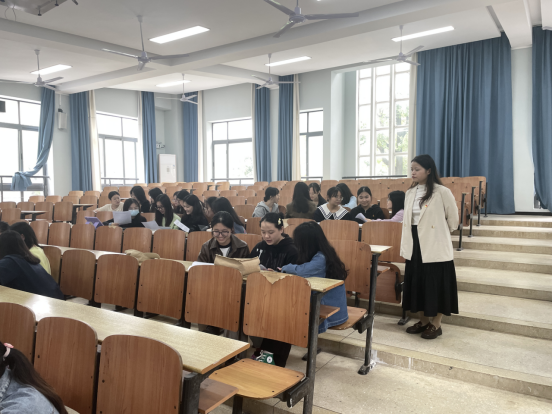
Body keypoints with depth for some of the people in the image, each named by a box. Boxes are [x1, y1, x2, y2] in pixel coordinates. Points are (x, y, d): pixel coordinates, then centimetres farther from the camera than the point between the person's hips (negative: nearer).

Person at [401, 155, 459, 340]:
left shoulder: (442, 192, -11)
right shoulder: (410, 193, 8)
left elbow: (453, 220, -2)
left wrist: (440, 234, 10)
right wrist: (405, 247, 9)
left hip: (435, 247, -6)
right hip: (415, 247, 6)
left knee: (436, 285, 3)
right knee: (417, 283, 12)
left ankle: (436, 324, 18)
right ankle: (424, 321, 27)